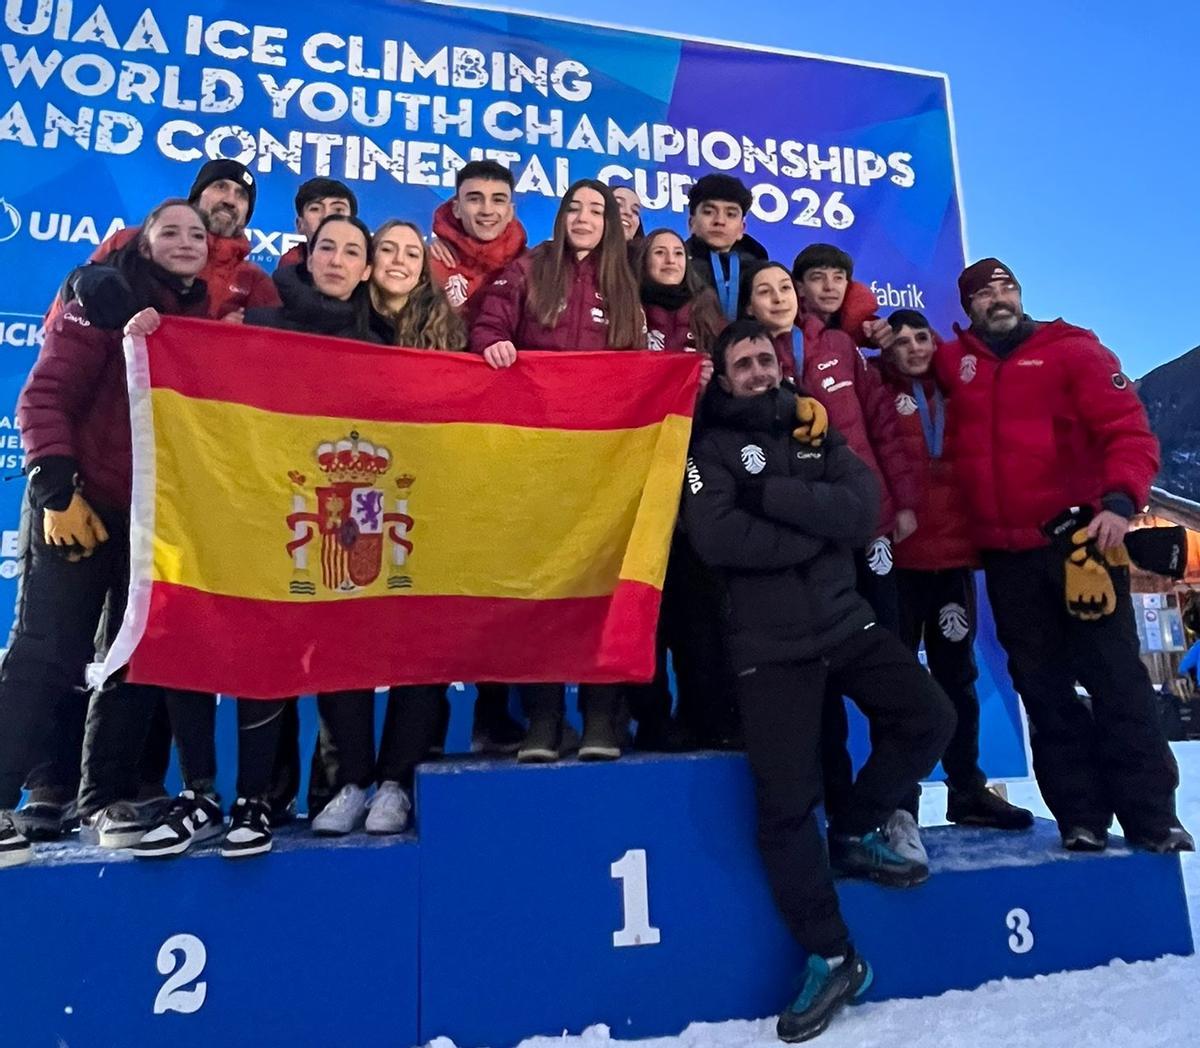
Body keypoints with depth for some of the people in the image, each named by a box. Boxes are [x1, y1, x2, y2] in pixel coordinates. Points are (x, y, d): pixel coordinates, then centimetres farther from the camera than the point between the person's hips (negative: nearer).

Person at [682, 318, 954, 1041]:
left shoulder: (815, 431, 12)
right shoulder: (710, 446, 1)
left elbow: (864, 508, -6)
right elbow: (718, 538, -17)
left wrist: (772, 493, -16)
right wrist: (818, 528, -11)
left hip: (845, 621, 4)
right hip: (770, 643, -4)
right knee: (786, 802, -3)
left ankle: (856, 837, 19)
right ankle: (832, 959, 15)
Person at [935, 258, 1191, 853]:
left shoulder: (1073, 350, 1)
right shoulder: (953, 362, 10)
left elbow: (1129, 430, -8)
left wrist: (1120, 500, -25)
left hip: (1078, 539, -3)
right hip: (1005, 555, 3)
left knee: (1115, 677, 1)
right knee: (1043, 689, 7)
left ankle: (1152, 817, 12)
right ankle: (1081, 817, 18)